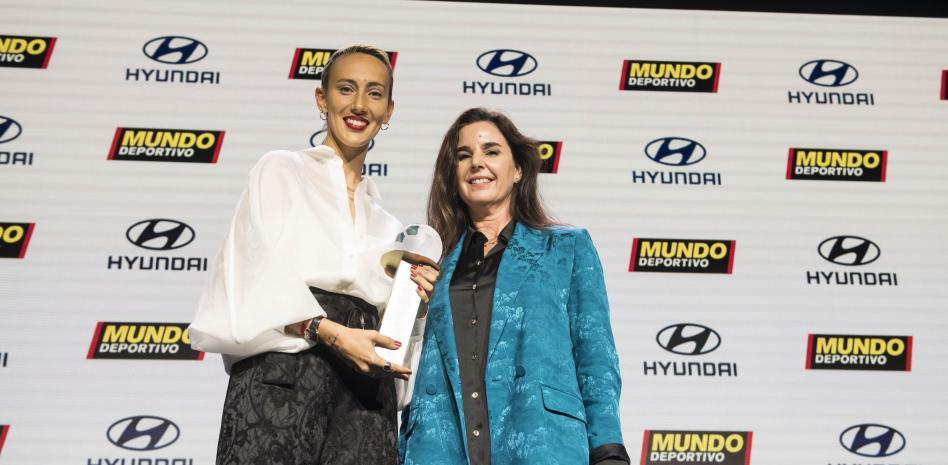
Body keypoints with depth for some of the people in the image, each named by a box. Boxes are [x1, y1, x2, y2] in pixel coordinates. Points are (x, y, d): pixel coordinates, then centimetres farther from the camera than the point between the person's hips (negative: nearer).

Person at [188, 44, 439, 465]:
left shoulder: (386, 224, 22)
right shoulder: (281, 171, 9)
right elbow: (259, 277, -4)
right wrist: (329, 332, -18)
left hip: (366, 394, 4)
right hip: (285, 369, -4)